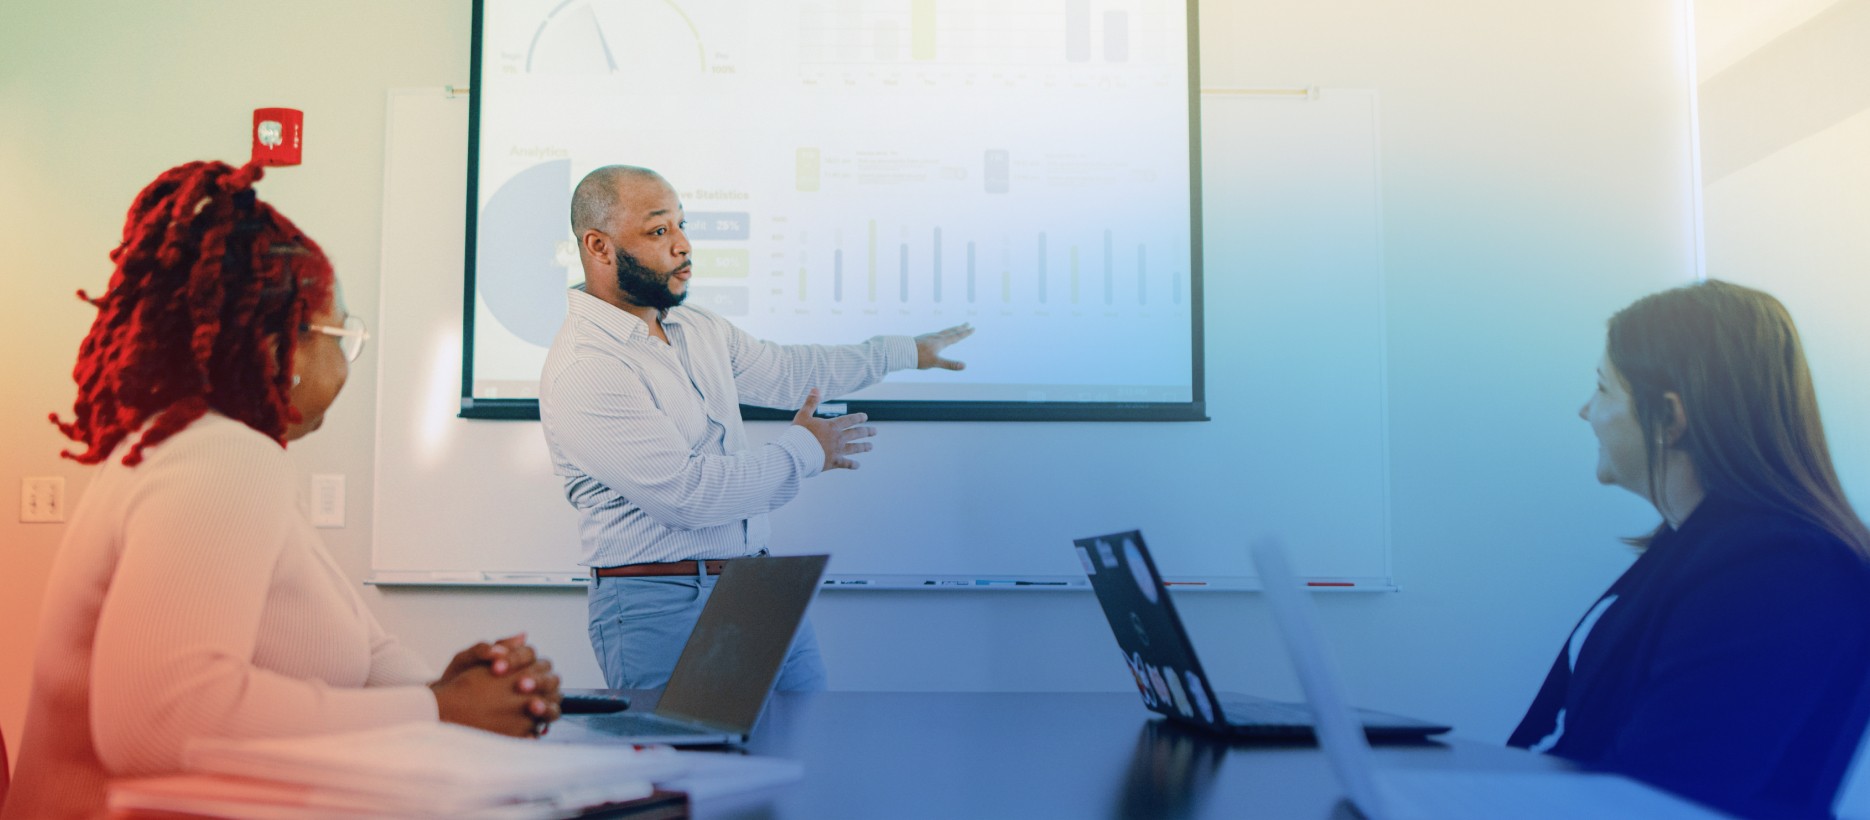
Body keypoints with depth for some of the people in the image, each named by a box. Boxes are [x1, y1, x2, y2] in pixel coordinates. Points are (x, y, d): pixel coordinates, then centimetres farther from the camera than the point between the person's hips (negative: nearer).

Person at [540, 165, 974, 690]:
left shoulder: (697, 328, 9)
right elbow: (685, 491, -23)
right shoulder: (580, 371, -18)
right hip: (662, 607, -8)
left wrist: (904, 351, 30)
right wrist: (803, 453, -10)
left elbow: (785, 371, 24)